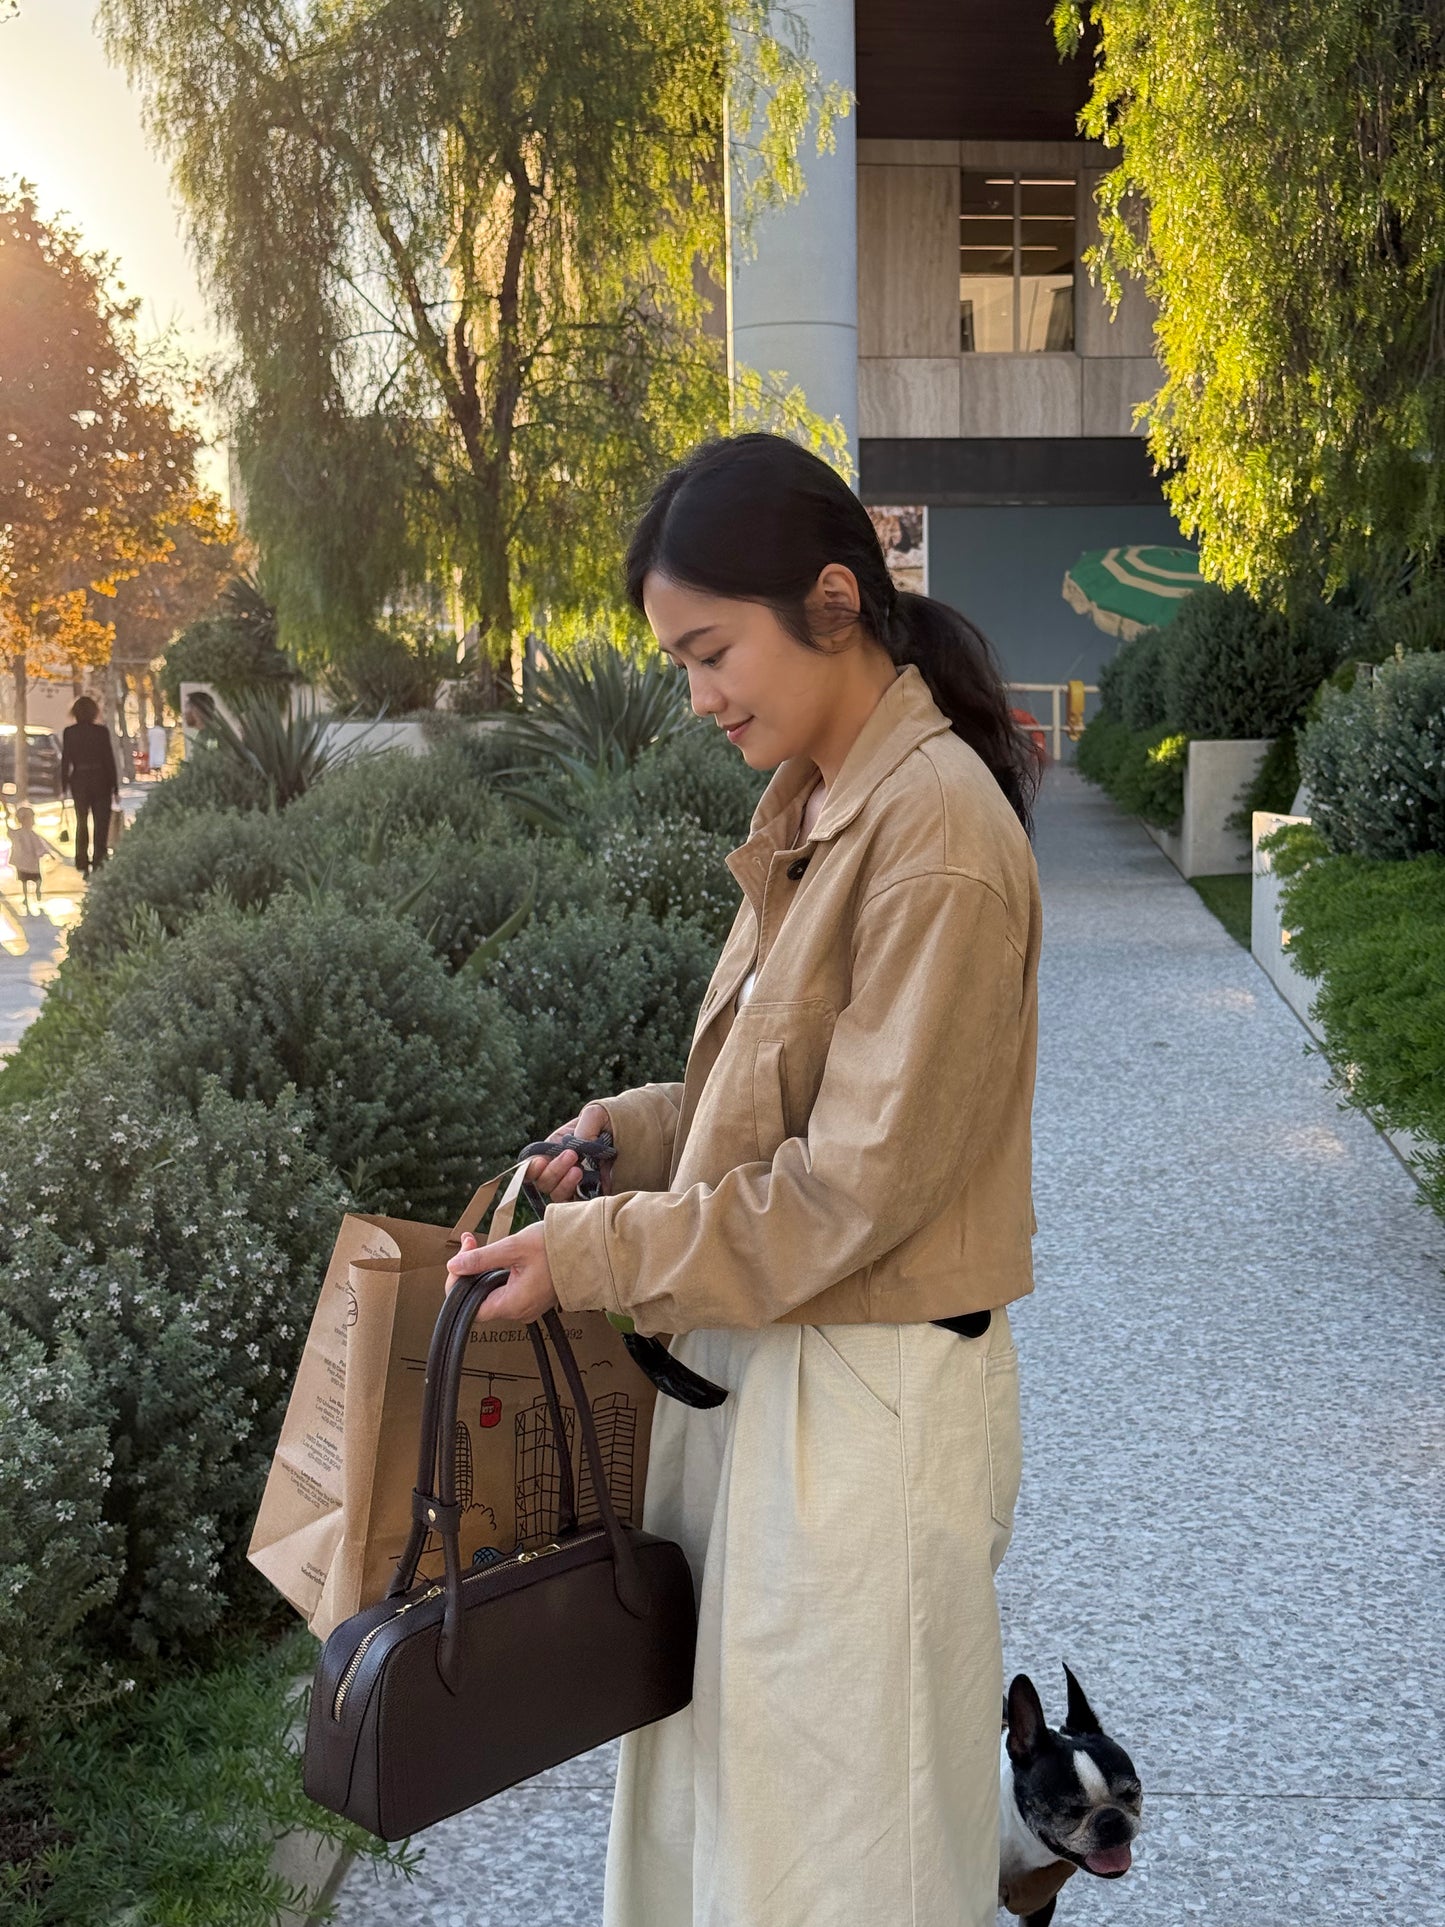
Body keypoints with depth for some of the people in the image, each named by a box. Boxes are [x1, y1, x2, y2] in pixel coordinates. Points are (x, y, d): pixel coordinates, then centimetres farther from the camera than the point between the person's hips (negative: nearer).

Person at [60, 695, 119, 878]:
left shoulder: (68, 732, -4)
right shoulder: (102, 731, -9)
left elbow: (65, 760, -2)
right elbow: (109, 760, -7)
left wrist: (63, 787, 5)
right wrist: (115, 788, 0)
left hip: (78, 782, 2)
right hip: (100, 781, -2)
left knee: (81, 823, 16)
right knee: (101, 824, 6)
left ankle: (82, 865, 14)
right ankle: (98, 863, -1)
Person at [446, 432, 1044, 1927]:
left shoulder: (936, 835, -21)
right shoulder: (809, 809, 8)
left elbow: (860, 1181, -21)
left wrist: (595, 1256, -16)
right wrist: (631, 1137, 1)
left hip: (867, 1402, -8)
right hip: (756, 1358, 9)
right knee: (709, 1789, 20)